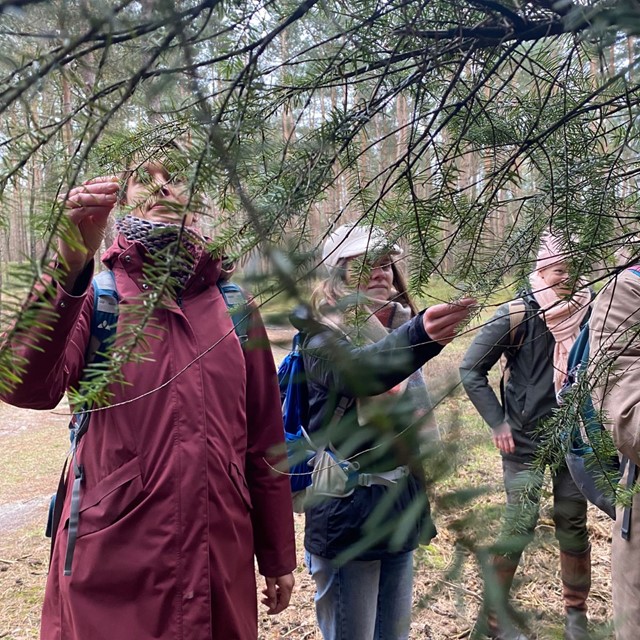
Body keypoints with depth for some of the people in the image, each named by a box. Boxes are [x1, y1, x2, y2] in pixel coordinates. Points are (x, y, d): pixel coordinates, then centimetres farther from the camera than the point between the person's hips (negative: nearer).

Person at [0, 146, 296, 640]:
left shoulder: (233, 306, 4)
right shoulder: (91, 295, -3)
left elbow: (265, 440, 6)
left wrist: (279, 558, 11)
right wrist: (71, 264, -33)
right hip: (112, 568, -2)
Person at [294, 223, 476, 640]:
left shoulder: (401, 328, 6)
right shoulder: (325, 335, -15)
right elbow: (356, 371, -39)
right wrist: (421, 335, -55)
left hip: (402, 507, 7)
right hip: (348, 510, -6)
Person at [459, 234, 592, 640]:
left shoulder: (591, 312, -2)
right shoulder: (518, 315, -13)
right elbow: (471, 370, -7)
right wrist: (498, 423, -9)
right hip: (525, 440, -3)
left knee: (574, 527, 11)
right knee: (520, 527, -2)